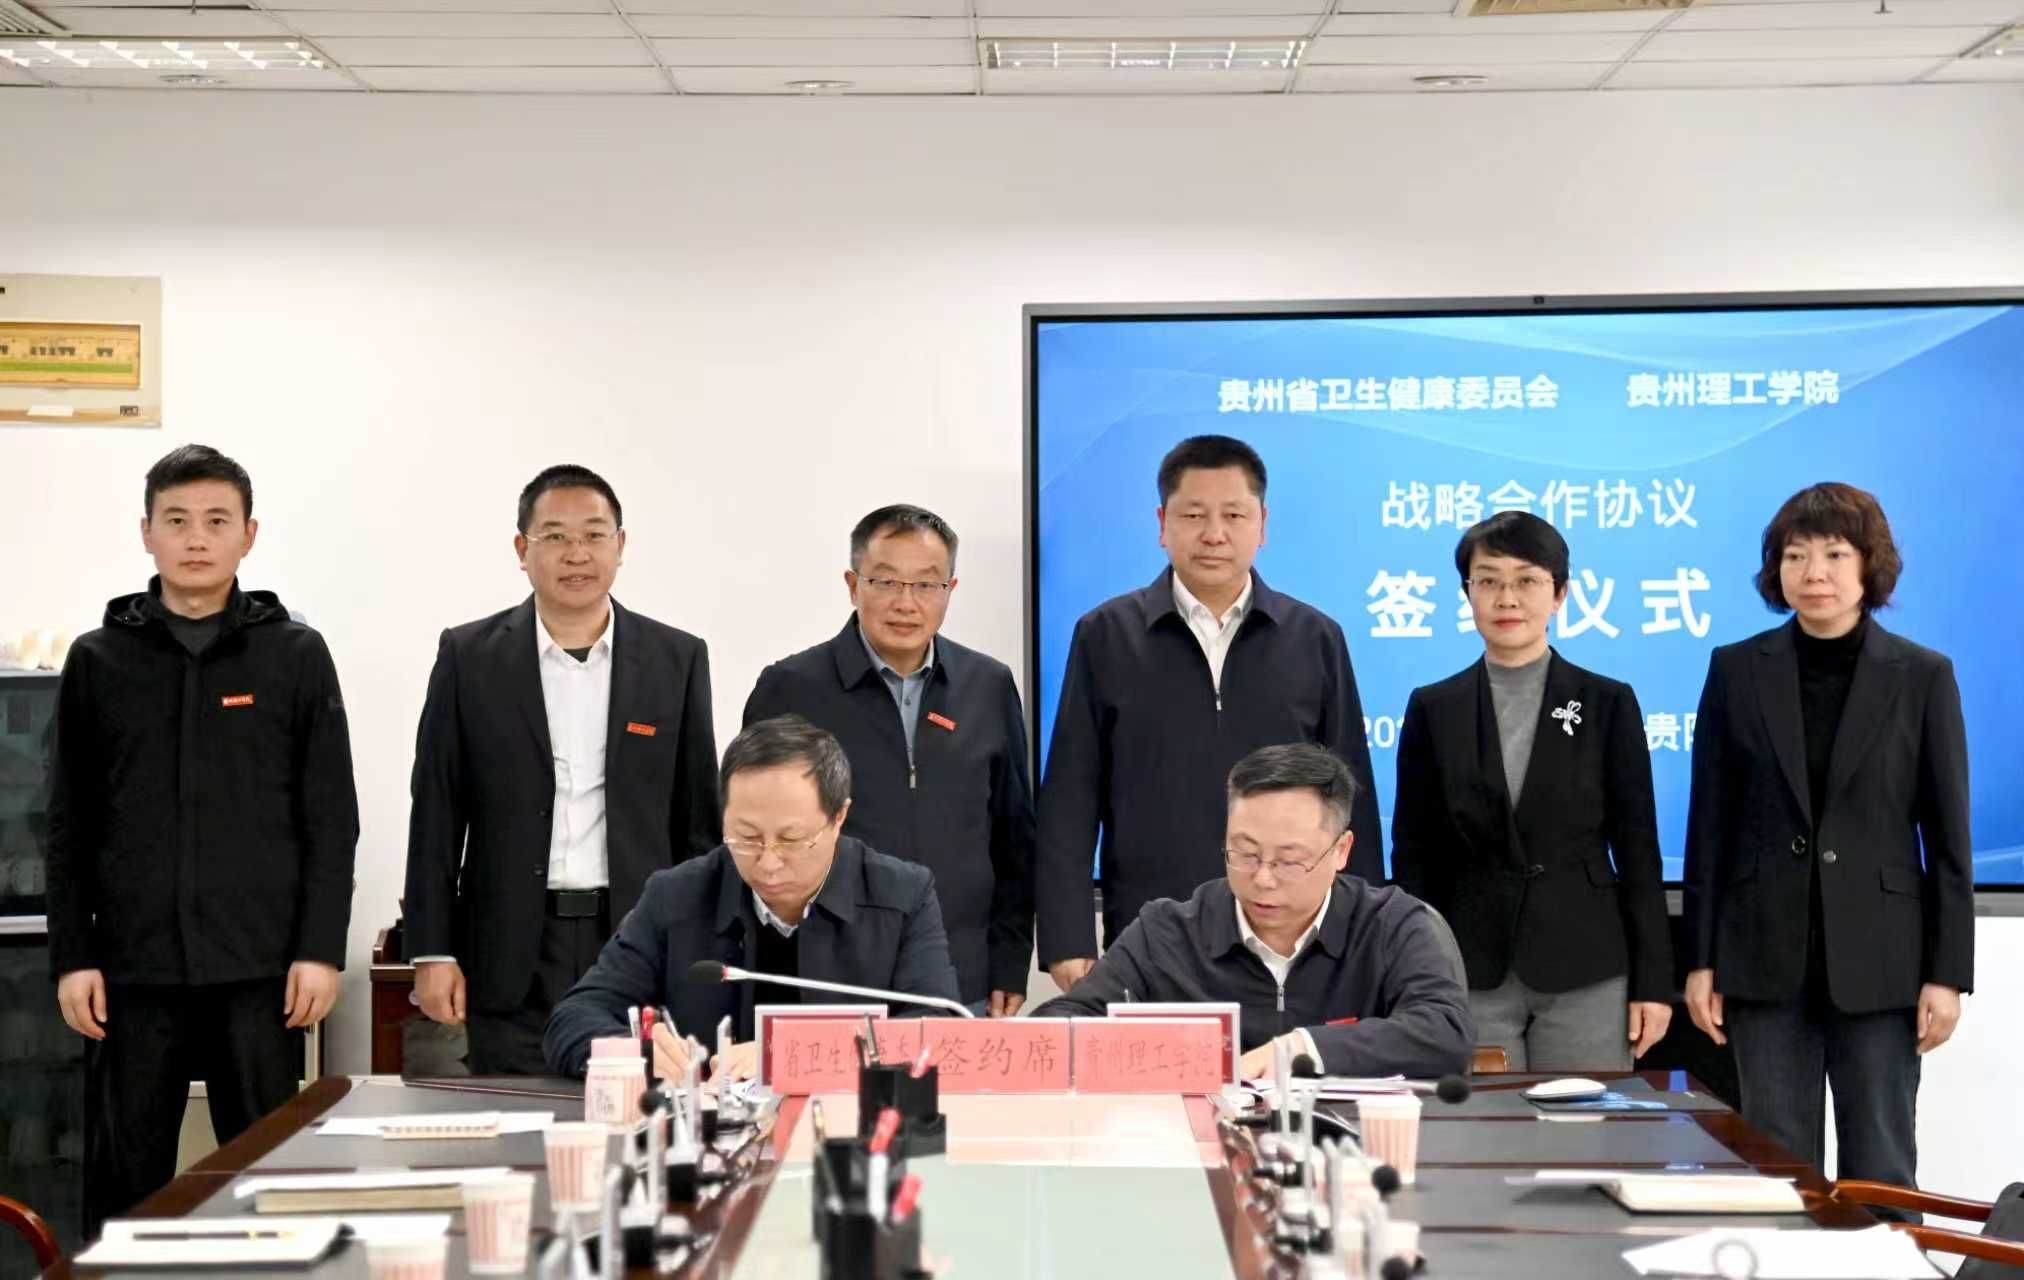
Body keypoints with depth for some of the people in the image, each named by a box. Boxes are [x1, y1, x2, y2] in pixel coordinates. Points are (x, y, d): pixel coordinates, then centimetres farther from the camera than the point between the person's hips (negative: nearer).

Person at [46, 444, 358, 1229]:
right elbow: (72, 826, 8)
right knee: (124, 1186, 5)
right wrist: (72, 956, 1)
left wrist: (321, 950, -6)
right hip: (133, 969, 1)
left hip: (261, 970, -1)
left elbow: (331, 820, 2)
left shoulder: (296, 655, 4)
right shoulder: (99, 660, 7)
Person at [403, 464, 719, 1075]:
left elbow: (699, 818, 8)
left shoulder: (677, 659, 5)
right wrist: (432, 952, -1)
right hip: (513, 956, 0)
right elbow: (437, 814, 4)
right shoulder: (469, 656, 3)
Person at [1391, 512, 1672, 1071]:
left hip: (1586, 975, -1)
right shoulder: (1433, 709, 6)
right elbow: (1414, 855, 7)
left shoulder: (1608, 704, 4)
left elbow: (1637, 851, 4)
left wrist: (1652, 982, -1)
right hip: (1472, 978, 1)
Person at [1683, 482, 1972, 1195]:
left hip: (1878, 961, -1)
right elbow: (1710, 825, 5)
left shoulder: (1923, 676, 0)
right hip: (1767, 959, 1)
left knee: (1881, 1173, 4)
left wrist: (1948, 973, -4)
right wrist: (1700, 960, 2)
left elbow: (1949, 837, 0)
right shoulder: (1737, 671, 4)